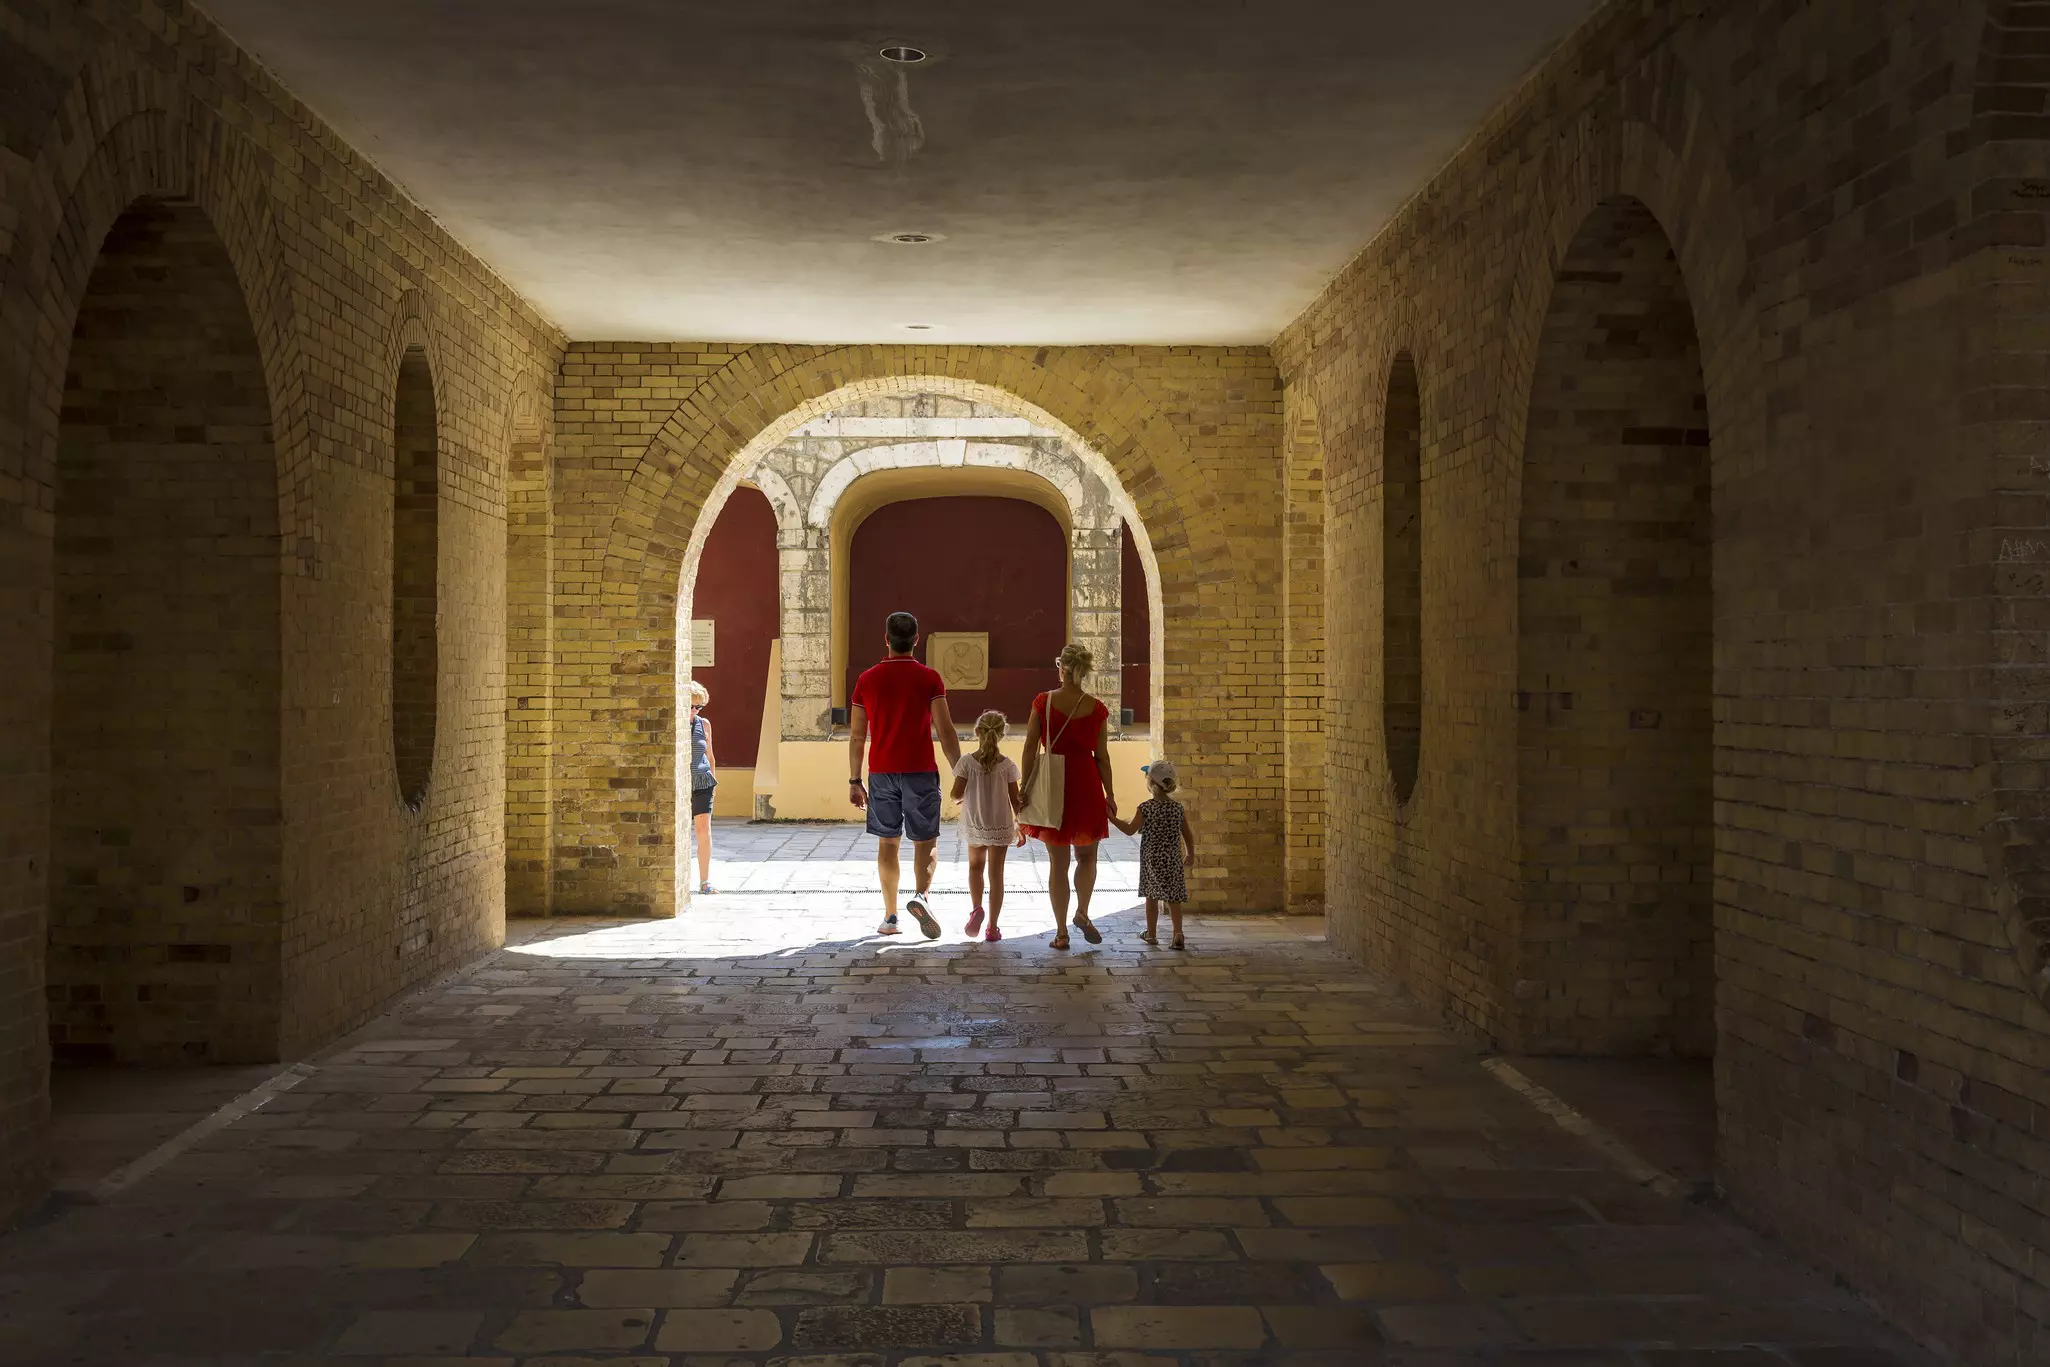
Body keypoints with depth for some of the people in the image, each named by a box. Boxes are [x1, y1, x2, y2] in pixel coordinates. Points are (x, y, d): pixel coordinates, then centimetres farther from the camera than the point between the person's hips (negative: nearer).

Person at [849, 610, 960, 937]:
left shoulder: (867, 680, 4)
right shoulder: (929, 678, -3)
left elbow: (856, 736, 5)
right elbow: (945, 731, -9)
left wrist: (854, 781, 11)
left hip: (881, 773, 2)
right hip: (920, 772, -2)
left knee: (887, 843, 11)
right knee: (926, 843, 5)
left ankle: (890, 917, 11)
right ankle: (922, 895, -20)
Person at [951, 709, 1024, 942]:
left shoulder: (967, 761, -11)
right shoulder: (1007, 764, -9)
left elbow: (957, 794, -11)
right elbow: (1015, 800, -6)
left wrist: (960, 798, 13)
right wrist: (1021, 827, 5)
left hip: (974, 825, 0)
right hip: (1001, 827, 0)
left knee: (975, 866, 22)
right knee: (996, 873, 7)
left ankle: (976, 908, -1)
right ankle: (992, 928, 8)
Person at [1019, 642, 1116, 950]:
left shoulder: (1043, 702, -5)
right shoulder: (1096, 709, -3)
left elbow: (1030, 748, -5)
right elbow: (1102, 756, -1)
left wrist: (1025, 788, 2)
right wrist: (1109, 794, 9)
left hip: (1052, 786, 0)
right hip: (1086, 786, 0)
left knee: (1057, 863, 8)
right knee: (1087, 856, 21)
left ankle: (1061, 933, 9)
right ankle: (1082, 911, 4)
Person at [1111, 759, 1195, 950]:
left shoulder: (1145, 808, -12)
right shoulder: (1178, 808, 0)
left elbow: (1130, 830, -12)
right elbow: (1188, 836, 5)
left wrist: (1111, 817, -5)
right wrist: (1190, 855, 19)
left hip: (1151, 860, -2)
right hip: (1173, 860, 2)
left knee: (1152, 897, 11)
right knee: (1173, 898, 5)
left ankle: (1152, 934, 21)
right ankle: (1178, 933, -7)